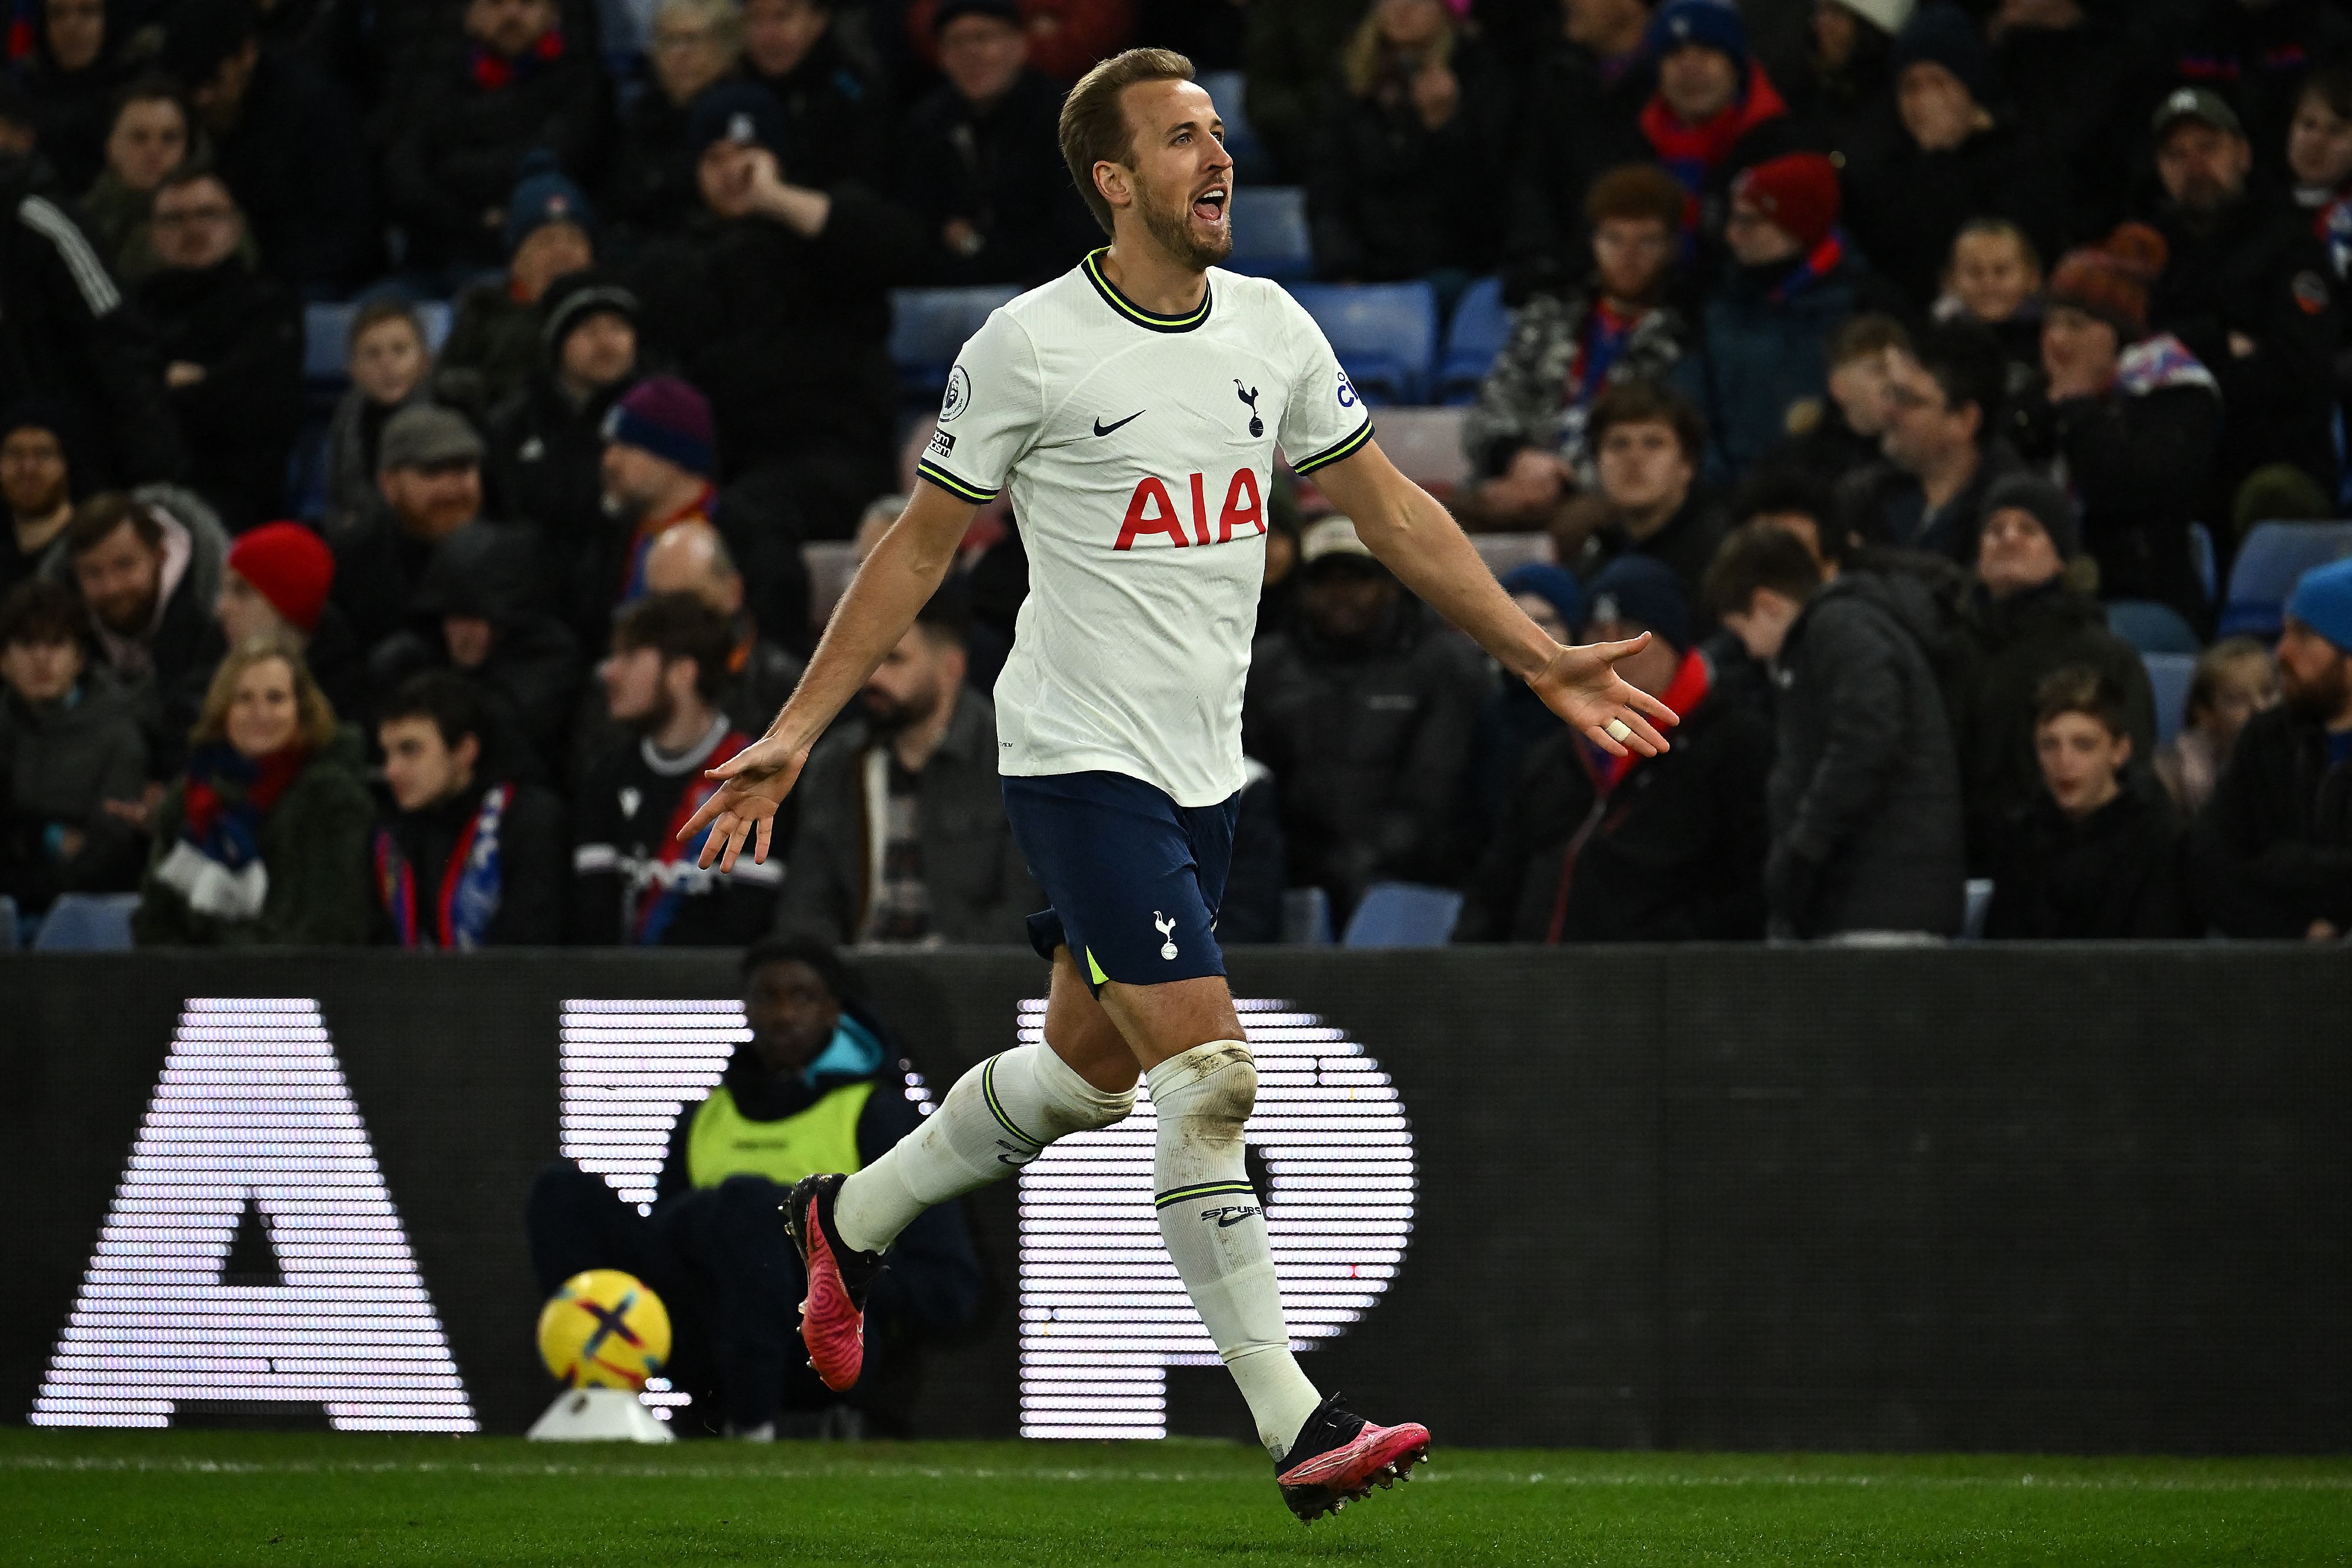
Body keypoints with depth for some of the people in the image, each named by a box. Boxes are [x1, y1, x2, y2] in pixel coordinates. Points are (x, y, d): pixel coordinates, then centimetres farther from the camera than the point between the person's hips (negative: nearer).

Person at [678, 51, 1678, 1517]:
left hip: (1206, 769, 7)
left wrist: (1543, 658, 10)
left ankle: (850, 1220, 41)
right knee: (1212, 1076, -14)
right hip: (1083, 760, -7)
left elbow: (1389, 508, 14)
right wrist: (795, 731, -4)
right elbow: (923, 546, -2)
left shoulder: (1272, 327, 5)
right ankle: (1297, 1427, -15)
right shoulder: (1030, 348, -10)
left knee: (1088, 1068, 17)